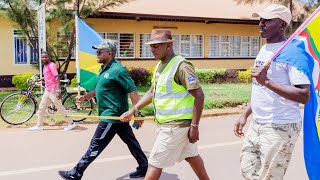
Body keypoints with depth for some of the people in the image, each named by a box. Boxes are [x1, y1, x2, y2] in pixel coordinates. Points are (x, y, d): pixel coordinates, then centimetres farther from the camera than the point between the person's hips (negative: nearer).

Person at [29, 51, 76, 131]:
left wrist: (58, 91, -27)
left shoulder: (51, 65, -12)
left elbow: (57, 78, -20)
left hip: (53, 90, -9)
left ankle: (71, 123, 9)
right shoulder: (45, 66, 15)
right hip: (47, 90, 9)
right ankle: (39, 126, 19)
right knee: (41, 107, 11)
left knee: (59, 107, -2)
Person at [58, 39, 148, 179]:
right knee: (130, 141, 15)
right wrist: (85, 96, 8)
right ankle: (144, 167, 26)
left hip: (112, 115, -10)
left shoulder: (117, 70, -18)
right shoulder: (103, 69, 11)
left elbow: (133, 92, -20)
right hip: (117, 114, 10)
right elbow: (99, 89, 24)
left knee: (96, 145, -1)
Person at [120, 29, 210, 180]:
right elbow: (152, 92, 19)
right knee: (191, 155, 21)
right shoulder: (159, 66, 9)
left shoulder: (181, 66, -18)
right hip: (167, 123, 9)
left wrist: (194, 126, -20)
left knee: (154, 163, -1)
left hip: (175, 125, -9)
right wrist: (133, 110, 11)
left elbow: (199, 96, -20)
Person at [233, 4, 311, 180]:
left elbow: (304, 96, -23)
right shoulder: (263, 50, 12)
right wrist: (244, 115, 16)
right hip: (257, 124, 9)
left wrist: (267, 81, -29)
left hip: (280, 128, -9)